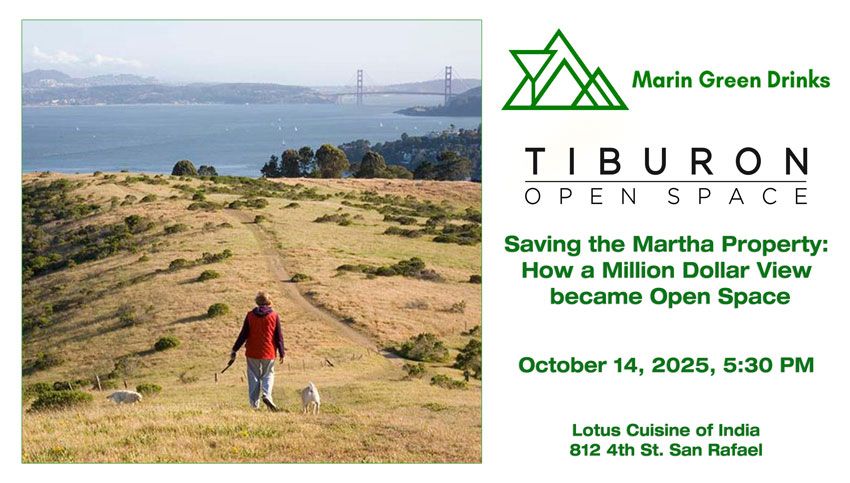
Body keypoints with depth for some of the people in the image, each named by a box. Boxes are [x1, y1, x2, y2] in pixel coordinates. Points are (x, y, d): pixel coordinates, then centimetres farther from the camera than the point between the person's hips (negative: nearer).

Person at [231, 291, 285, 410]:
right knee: (268, 375, 13)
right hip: (268, 352, 0)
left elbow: (243, 334, -2)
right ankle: (267, 395, -13)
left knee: (254, 376, 9)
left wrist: (234, 350, 4)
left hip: (252, 353, 0)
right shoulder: (274, 316, -2)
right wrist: (282, 353, 7)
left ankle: (254, 403, 6)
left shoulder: (250, 316, -1)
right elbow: (279, 336, 0)